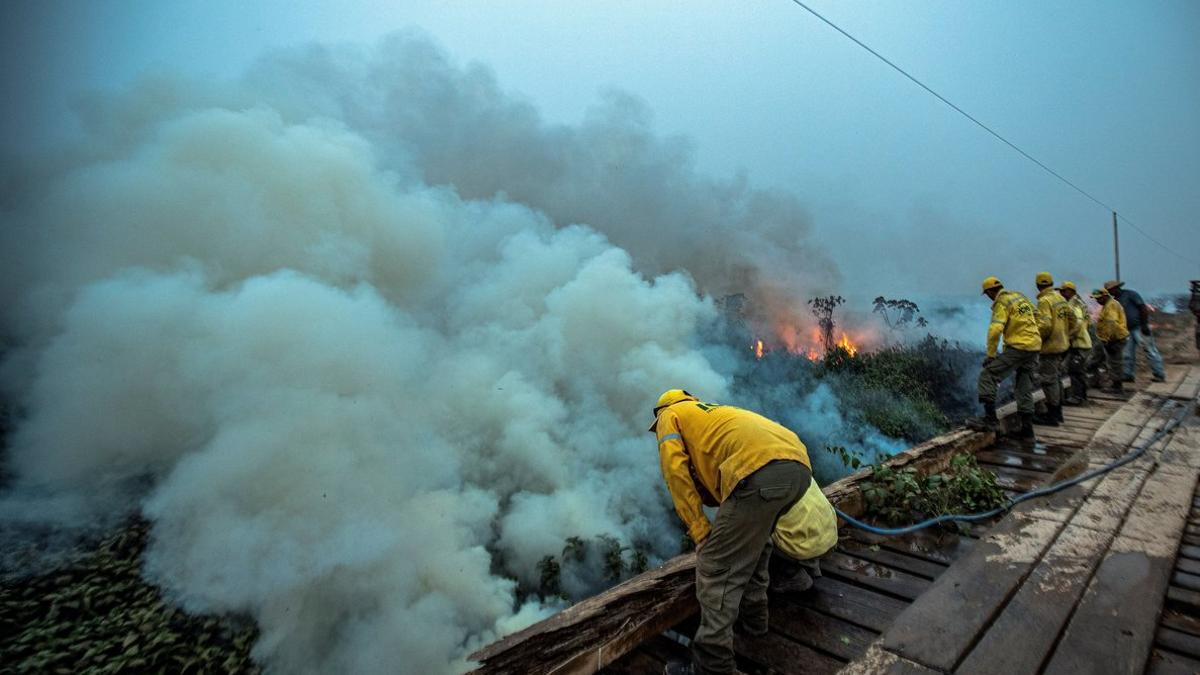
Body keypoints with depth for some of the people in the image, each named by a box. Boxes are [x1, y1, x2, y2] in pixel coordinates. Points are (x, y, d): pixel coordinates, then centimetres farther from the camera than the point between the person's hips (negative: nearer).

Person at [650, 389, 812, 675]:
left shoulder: (670, 415, 19)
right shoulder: (714, 411, 39)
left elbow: (676, 471, 4)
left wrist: (701, 533, 6)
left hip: (761, 471, -9)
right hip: (800, 466, 9)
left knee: (716, 568, 1)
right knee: (754, 542, 32)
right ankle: (752, 618, 45)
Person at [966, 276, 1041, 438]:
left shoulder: (1001, 304, -11)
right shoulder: (1020, 296, 14)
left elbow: (995, 330, -22)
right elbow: (1037, 316, 26)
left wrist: (990, 355, -15)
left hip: (1017, 347, -9)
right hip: (1034, 346, 9)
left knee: (987, 375, -11)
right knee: (1024, 388, 14)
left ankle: (990, 419, -18)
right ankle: (1027, 427, 18)